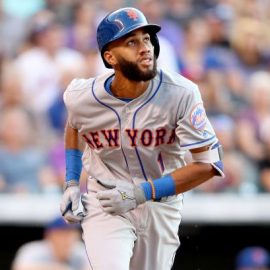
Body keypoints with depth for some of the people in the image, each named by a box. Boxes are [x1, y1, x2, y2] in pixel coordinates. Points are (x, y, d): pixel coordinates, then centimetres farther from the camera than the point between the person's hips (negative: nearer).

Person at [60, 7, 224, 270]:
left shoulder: (181, 94, -21)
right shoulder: (82, 98, -14)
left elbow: (208, 163, -19)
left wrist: (142, 193, -24)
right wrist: (71, 184, 3)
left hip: (161, 204, 1)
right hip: (104, 202, -1)